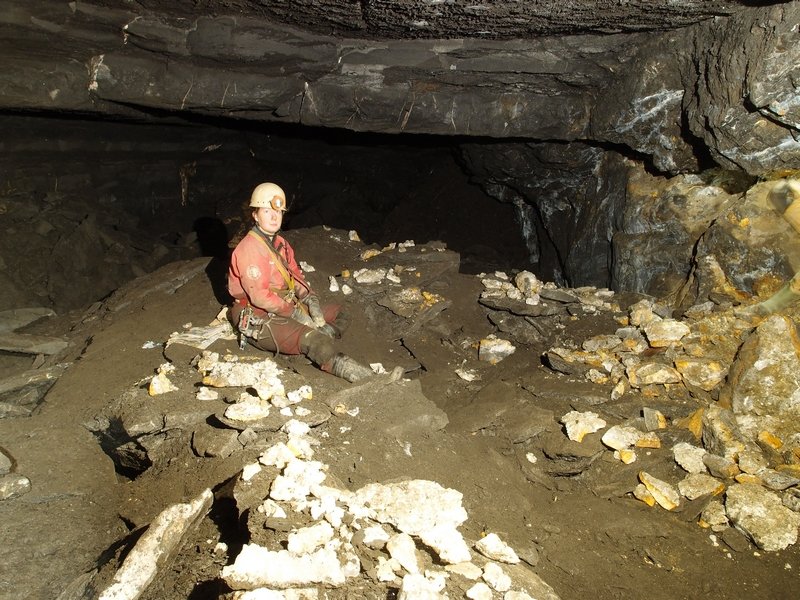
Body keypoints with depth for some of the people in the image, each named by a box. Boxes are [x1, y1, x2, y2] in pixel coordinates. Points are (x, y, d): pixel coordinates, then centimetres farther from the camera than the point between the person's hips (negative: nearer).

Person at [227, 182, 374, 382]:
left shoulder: (280, 243, 10)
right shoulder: (249, 248, -19)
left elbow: (295, 275, 14)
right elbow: (259, 297, -24)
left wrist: (310, 300, -4)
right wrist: (295, 313, -18)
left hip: (285, 309, 10)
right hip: (260, 320, -10)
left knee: (337, 313, 7)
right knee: (311, 338, -30)